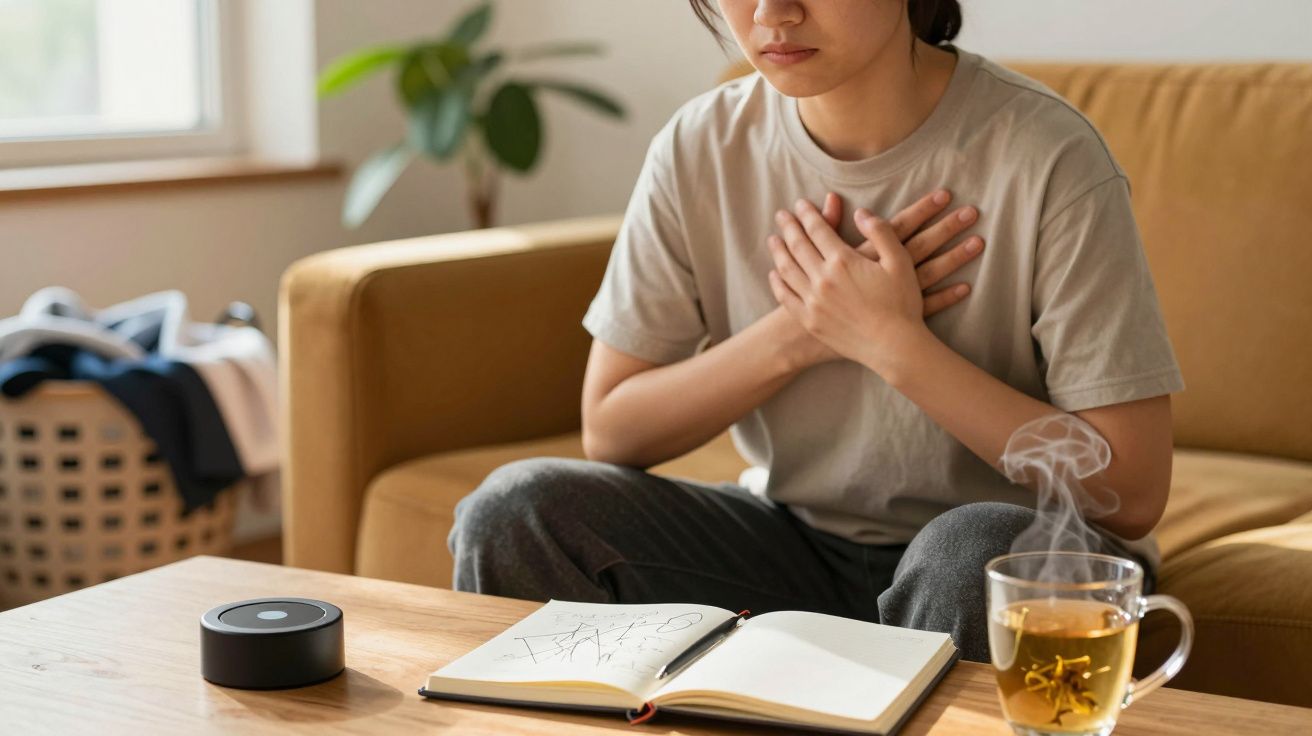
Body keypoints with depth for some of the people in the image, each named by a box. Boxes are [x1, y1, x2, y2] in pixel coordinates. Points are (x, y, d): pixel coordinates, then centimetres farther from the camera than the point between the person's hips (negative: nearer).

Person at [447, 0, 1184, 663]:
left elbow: (1130, 493, -18)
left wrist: (890, 340, -22)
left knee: (974, 553, -37)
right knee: (516, 510, -17)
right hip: (793, 543, 3)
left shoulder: (1046, 157, -18)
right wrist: (797, 333, -17)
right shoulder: (701, 149, -5)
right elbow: (610, 430, -2)